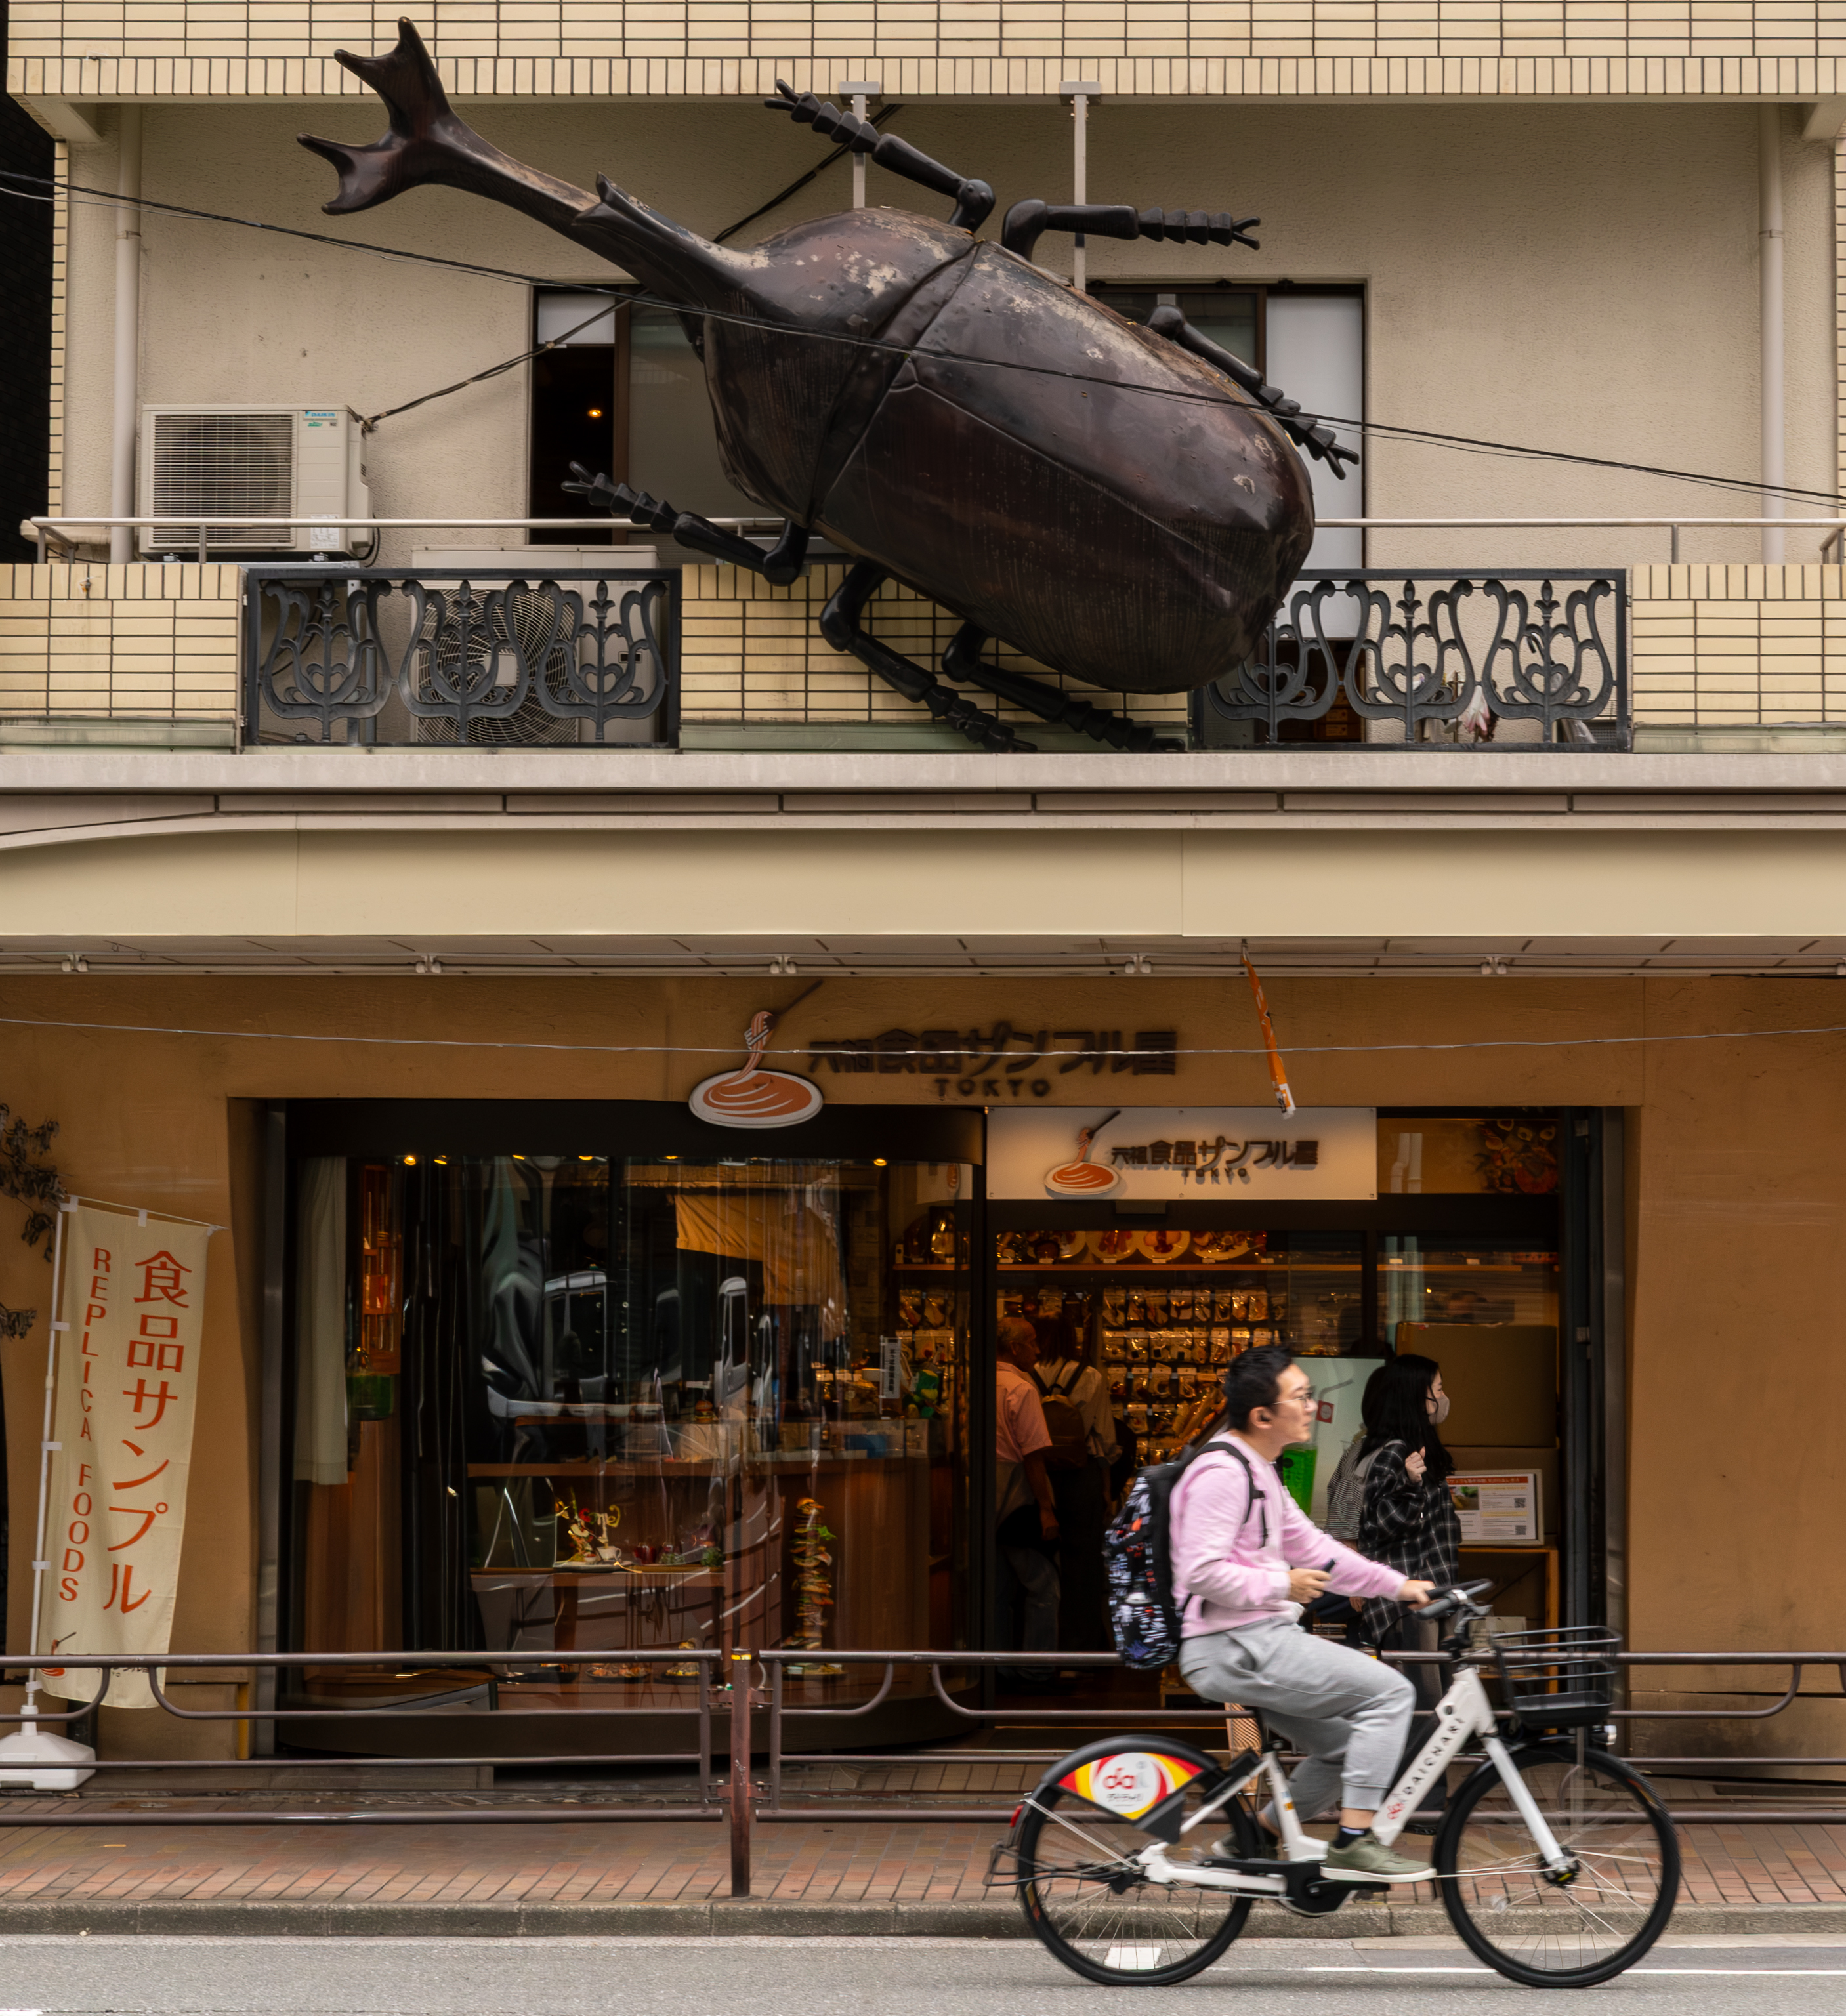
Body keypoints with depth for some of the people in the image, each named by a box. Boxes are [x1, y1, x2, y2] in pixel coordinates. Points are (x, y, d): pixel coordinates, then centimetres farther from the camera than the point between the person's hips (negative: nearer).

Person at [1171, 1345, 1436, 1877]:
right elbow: (1203, 1572, -23)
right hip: (1234, 1647, -10)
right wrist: (1282, 1585, -16)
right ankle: (1354, 1841, -9)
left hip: (1257, 1642, 10)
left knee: (1348, 1748, 13)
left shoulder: (1257, 1470, 18)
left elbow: (1311, 1547, 24)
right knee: (1389, 1693, -11)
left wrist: (1397, 1585, 20)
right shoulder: (1222, 1471, -16)